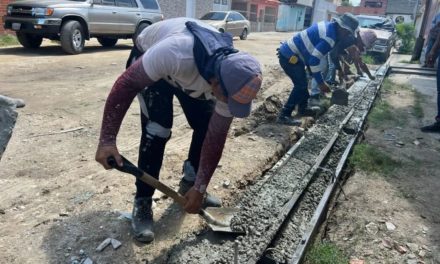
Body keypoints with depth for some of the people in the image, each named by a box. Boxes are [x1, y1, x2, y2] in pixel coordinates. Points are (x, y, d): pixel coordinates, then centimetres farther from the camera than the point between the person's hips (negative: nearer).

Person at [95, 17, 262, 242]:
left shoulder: (233, 78, -29)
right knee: (158, 129, -20)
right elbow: (126, 84, -35)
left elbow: (216, 137, -21)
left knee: (205, 125, -6)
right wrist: (107, 139, -37)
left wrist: (200, 187, -17)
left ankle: (188, 184, 19)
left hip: (192, 70, 4)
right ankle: (142, 202, -1)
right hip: (148, 58, -4)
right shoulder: (174, 54, -47)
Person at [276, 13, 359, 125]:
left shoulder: (328, 26, 9)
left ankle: (302, 109, 33)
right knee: (301, 85, -9)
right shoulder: (329, 38, -21)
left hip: (288, 51, 10)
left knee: (302, 83, 19)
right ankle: (284, 115, -8)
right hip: (289, 56, -10)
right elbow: (314, 60, -24)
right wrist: (321, 83, -16)